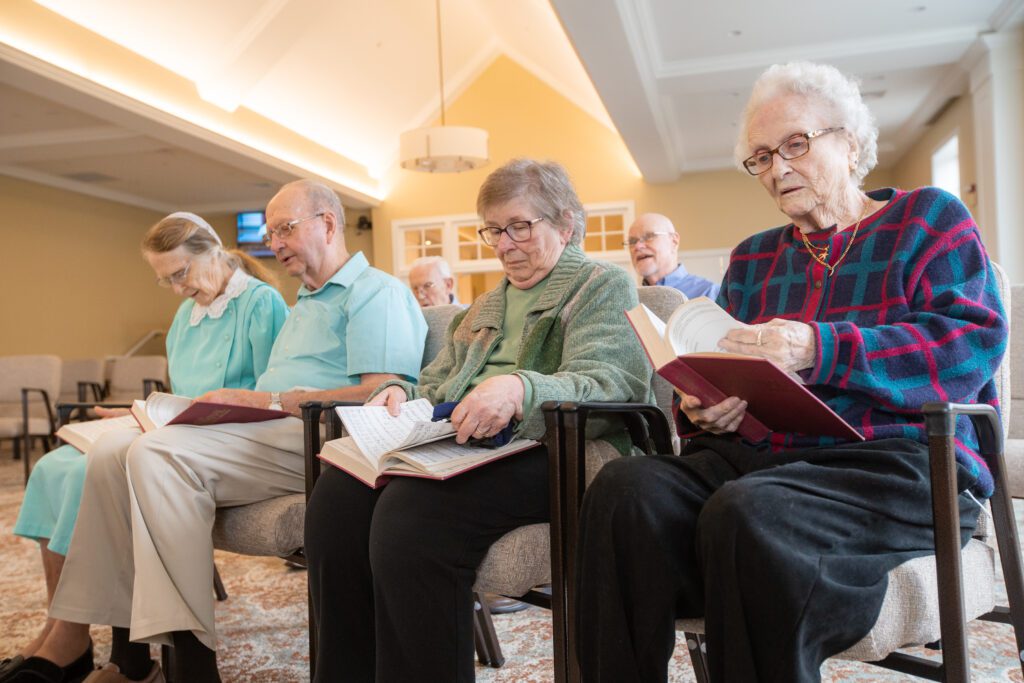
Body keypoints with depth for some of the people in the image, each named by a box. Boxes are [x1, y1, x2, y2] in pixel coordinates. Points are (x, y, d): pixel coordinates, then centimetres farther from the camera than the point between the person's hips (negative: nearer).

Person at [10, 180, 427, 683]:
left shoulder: (376, 291, -3)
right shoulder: (305, 303, 30)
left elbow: (381, 394, -17)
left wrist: (270, 401, -16)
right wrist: (236, 403, 4)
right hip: (269, 438, 10)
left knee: (160, 452, -27)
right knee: (111, 460, -4)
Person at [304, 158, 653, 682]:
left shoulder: (604, 286, 7)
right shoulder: (487, 305, 30)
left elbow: (606, 385, -10)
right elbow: (437, 382, 29)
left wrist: (520, 389, -29)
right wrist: (401, 392, 4)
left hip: (546, 455, -7)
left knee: (410, 512, -33)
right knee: (337, 494, -21)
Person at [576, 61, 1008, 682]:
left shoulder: (927, 217, 11)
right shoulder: (752, 259, 24)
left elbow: (974, 345, -5)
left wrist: (820, 350, -18)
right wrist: (701, 408, -5)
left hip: (899, 462, -4)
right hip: (758, 456, 5)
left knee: (748, 513, -37)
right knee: (626, 488, -27)